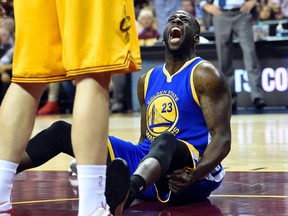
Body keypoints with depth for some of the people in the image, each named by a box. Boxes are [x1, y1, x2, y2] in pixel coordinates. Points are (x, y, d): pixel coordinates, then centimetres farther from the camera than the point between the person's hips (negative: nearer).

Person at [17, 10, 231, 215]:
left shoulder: (205, 75, -4)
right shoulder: (148, 80, 17)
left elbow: (222, 138, -12)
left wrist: (192, 177, -28)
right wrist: (129, 162, 4)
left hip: (191, 166, -7)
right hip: (149, 165, 7)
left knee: (165, 140, -43)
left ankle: (128, 190, -74)